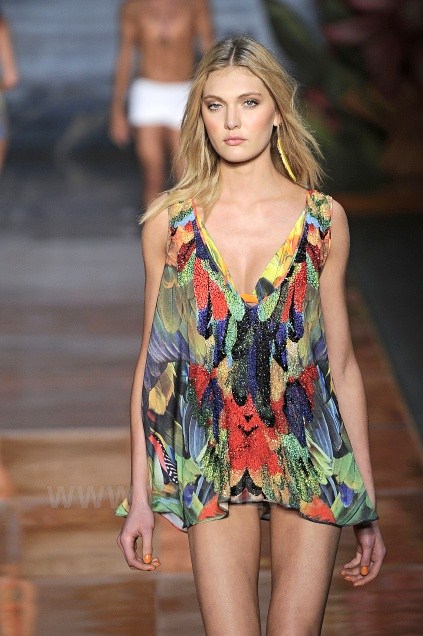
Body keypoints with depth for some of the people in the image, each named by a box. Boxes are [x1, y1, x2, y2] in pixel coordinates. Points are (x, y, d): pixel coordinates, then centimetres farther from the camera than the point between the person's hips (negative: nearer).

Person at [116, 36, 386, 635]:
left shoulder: (323, 219, 1)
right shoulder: (170, 222, 0)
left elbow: (342, 364, 5)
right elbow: (153, 362, 4)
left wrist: (367, 503, 6)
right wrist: (140, 496, 4)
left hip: (310, 457, 0)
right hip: (211, 461, 0)